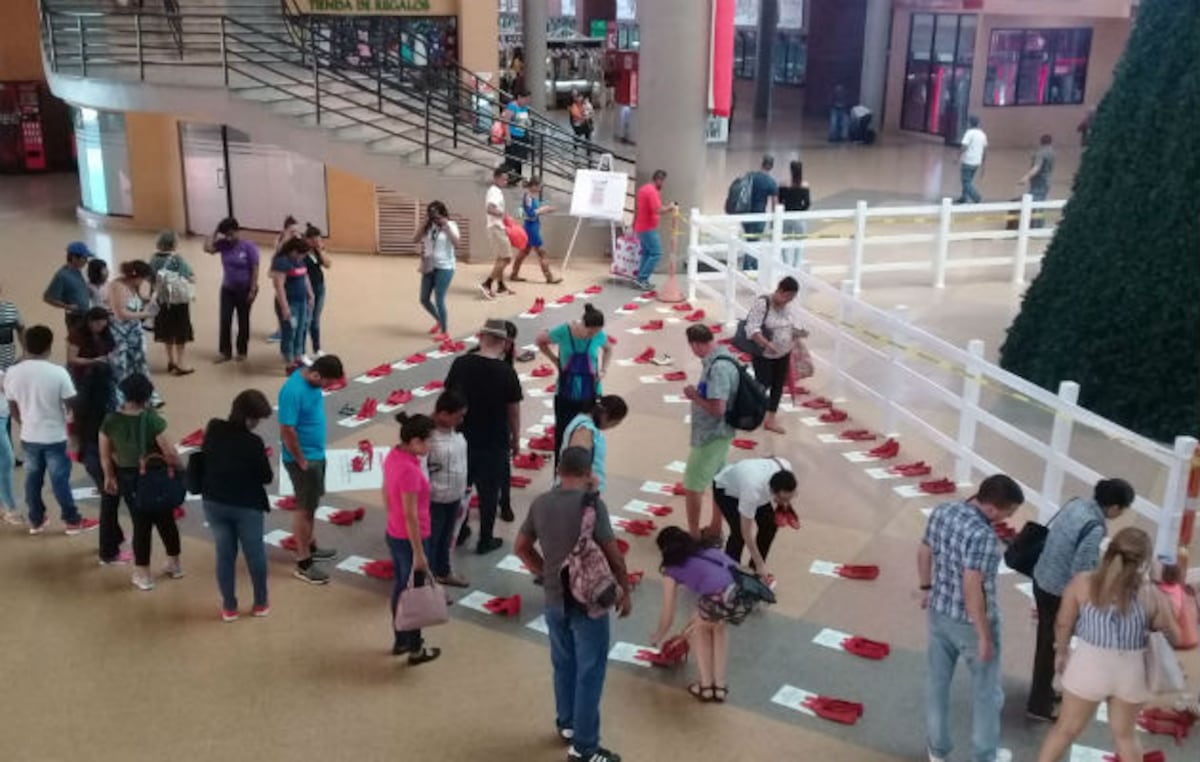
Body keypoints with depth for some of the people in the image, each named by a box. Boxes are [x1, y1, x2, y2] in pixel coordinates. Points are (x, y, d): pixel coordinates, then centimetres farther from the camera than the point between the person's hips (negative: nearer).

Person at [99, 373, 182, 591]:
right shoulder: (152, 420, -21)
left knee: (141, 524, 13)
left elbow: (105, 456, -2)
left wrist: (110, 477, 14)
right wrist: (180, 470, -2)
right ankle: (174, 564, 35)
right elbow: (170, 453, -21)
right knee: (166, 520, 18)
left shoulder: (110, 421, -13)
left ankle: (143, 575, 21)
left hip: (129, 478, 1)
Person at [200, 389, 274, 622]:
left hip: (214, 502, 4)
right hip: (246, 505, -4)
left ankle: (229, 607, 23)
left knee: (224, 554, 14)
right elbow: (267, 477, -12)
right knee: (255, 553, 14)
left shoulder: (212, 429, -7)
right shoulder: (253, 442, -22)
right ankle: (261, 603, 27)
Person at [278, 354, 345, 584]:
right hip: (303, 459, -9)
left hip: (317, 454, 9)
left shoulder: (310, 378, -1)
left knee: (311, 504, 23)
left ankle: (310, 546, 40)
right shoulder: (293, 391, -29)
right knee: (304, 508, 2)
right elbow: (287, 431, -26)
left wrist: (314, 454, 15)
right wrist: (302, 461, -17)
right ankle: (303, 564, 13)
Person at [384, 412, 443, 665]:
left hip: (393, 535, 9)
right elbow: (410, 515, -25)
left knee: (400, 587, 22)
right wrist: (419, 553, -18)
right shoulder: (409, 469, -29)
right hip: (409, 539, -9)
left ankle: (400, 641, 38)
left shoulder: (393, 456, -2)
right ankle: (415, 650, 24)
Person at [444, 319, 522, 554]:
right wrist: (516, 439, 7)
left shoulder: (460, 363, -8)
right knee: (489, 492, 11)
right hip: (494, 442, -3)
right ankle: (485, 541, 21)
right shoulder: (506, 372, -15)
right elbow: (513, 410, -8)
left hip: (462, 437, 3)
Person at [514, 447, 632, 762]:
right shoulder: (592, 504, -19)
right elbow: (613, 555, -14)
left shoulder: (540, 503, -1)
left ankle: (566, 724, 39)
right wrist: (625, 591, -1)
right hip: (588, 600, -6)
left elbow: (521, 547, 9)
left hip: (554, 599, 6)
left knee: (563, 664, 22)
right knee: (590, 672, 4)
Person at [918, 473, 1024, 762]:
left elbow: (923, 553, 6)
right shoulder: (982, 536, -31)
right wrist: (985, 636, -20)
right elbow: (972, 589, -30)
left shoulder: (941, 511, -7)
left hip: (939, 613, 7)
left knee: (937, 682, 20)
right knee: (986, 692, 15)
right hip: (971, 622, -7)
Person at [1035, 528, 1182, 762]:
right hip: (1131, 671, 0)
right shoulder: (1151, 594, -9)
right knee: (1125, 734, 22)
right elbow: (1173, 638, 2)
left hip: (1089, 666, 0)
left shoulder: (1082, 582, -11)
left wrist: (1061, 652, 15)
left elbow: (1063, 624, -3)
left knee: (1067, 728, 18)